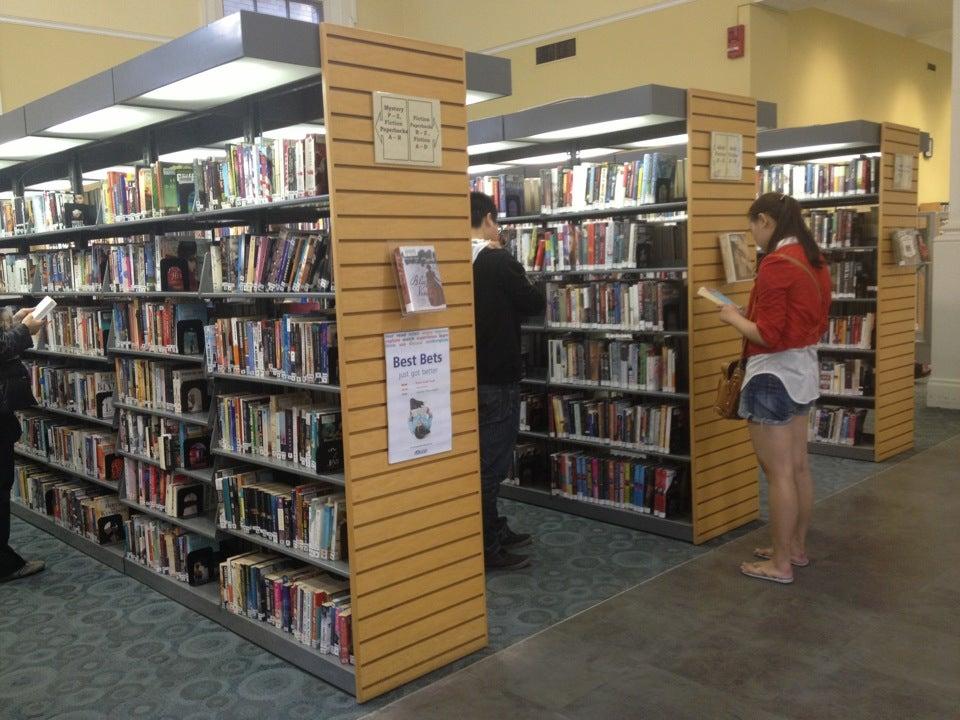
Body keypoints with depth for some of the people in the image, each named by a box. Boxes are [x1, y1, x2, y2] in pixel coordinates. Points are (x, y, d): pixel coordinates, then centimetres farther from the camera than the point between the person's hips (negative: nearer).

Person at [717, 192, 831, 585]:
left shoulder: (776, 265, -20)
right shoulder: (814, 261, 9)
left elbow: (769, 336, -22)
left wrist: (734, 317, -6)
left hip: (774, 374, -10)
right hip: (803, 369, 10)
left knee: (778, 473, -1)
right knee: (798, 466, 17)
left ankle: (780, 564, 9)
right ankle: (797, 547, 30)